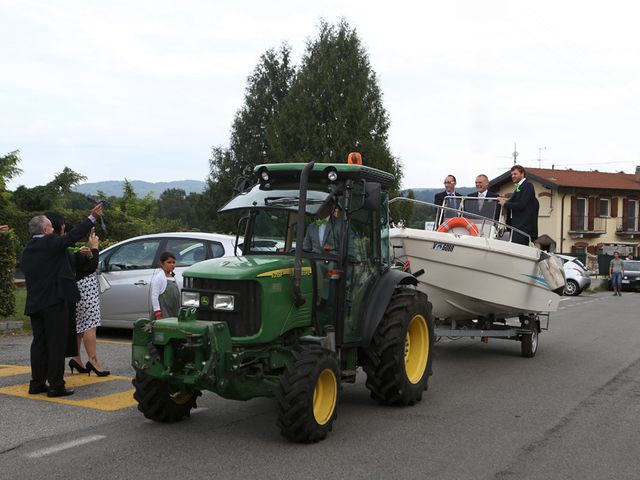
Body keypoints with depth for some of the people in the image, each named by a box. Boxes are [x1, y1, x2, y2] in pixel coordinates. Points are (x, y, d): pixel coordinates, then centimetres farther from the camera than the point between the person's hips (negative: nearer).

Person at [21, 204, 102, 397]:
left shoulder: (26, 250, 13)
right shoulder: (50, 243, -10)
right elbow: (74, 236, -11)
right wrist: (92, 217, -5)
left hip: (34, 303, 8)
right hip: (54, 301, -8)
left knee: (39, 343, 13)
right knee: (56, 344, -3)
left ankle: (37, 383, 18)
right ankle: (56, 385, -2)